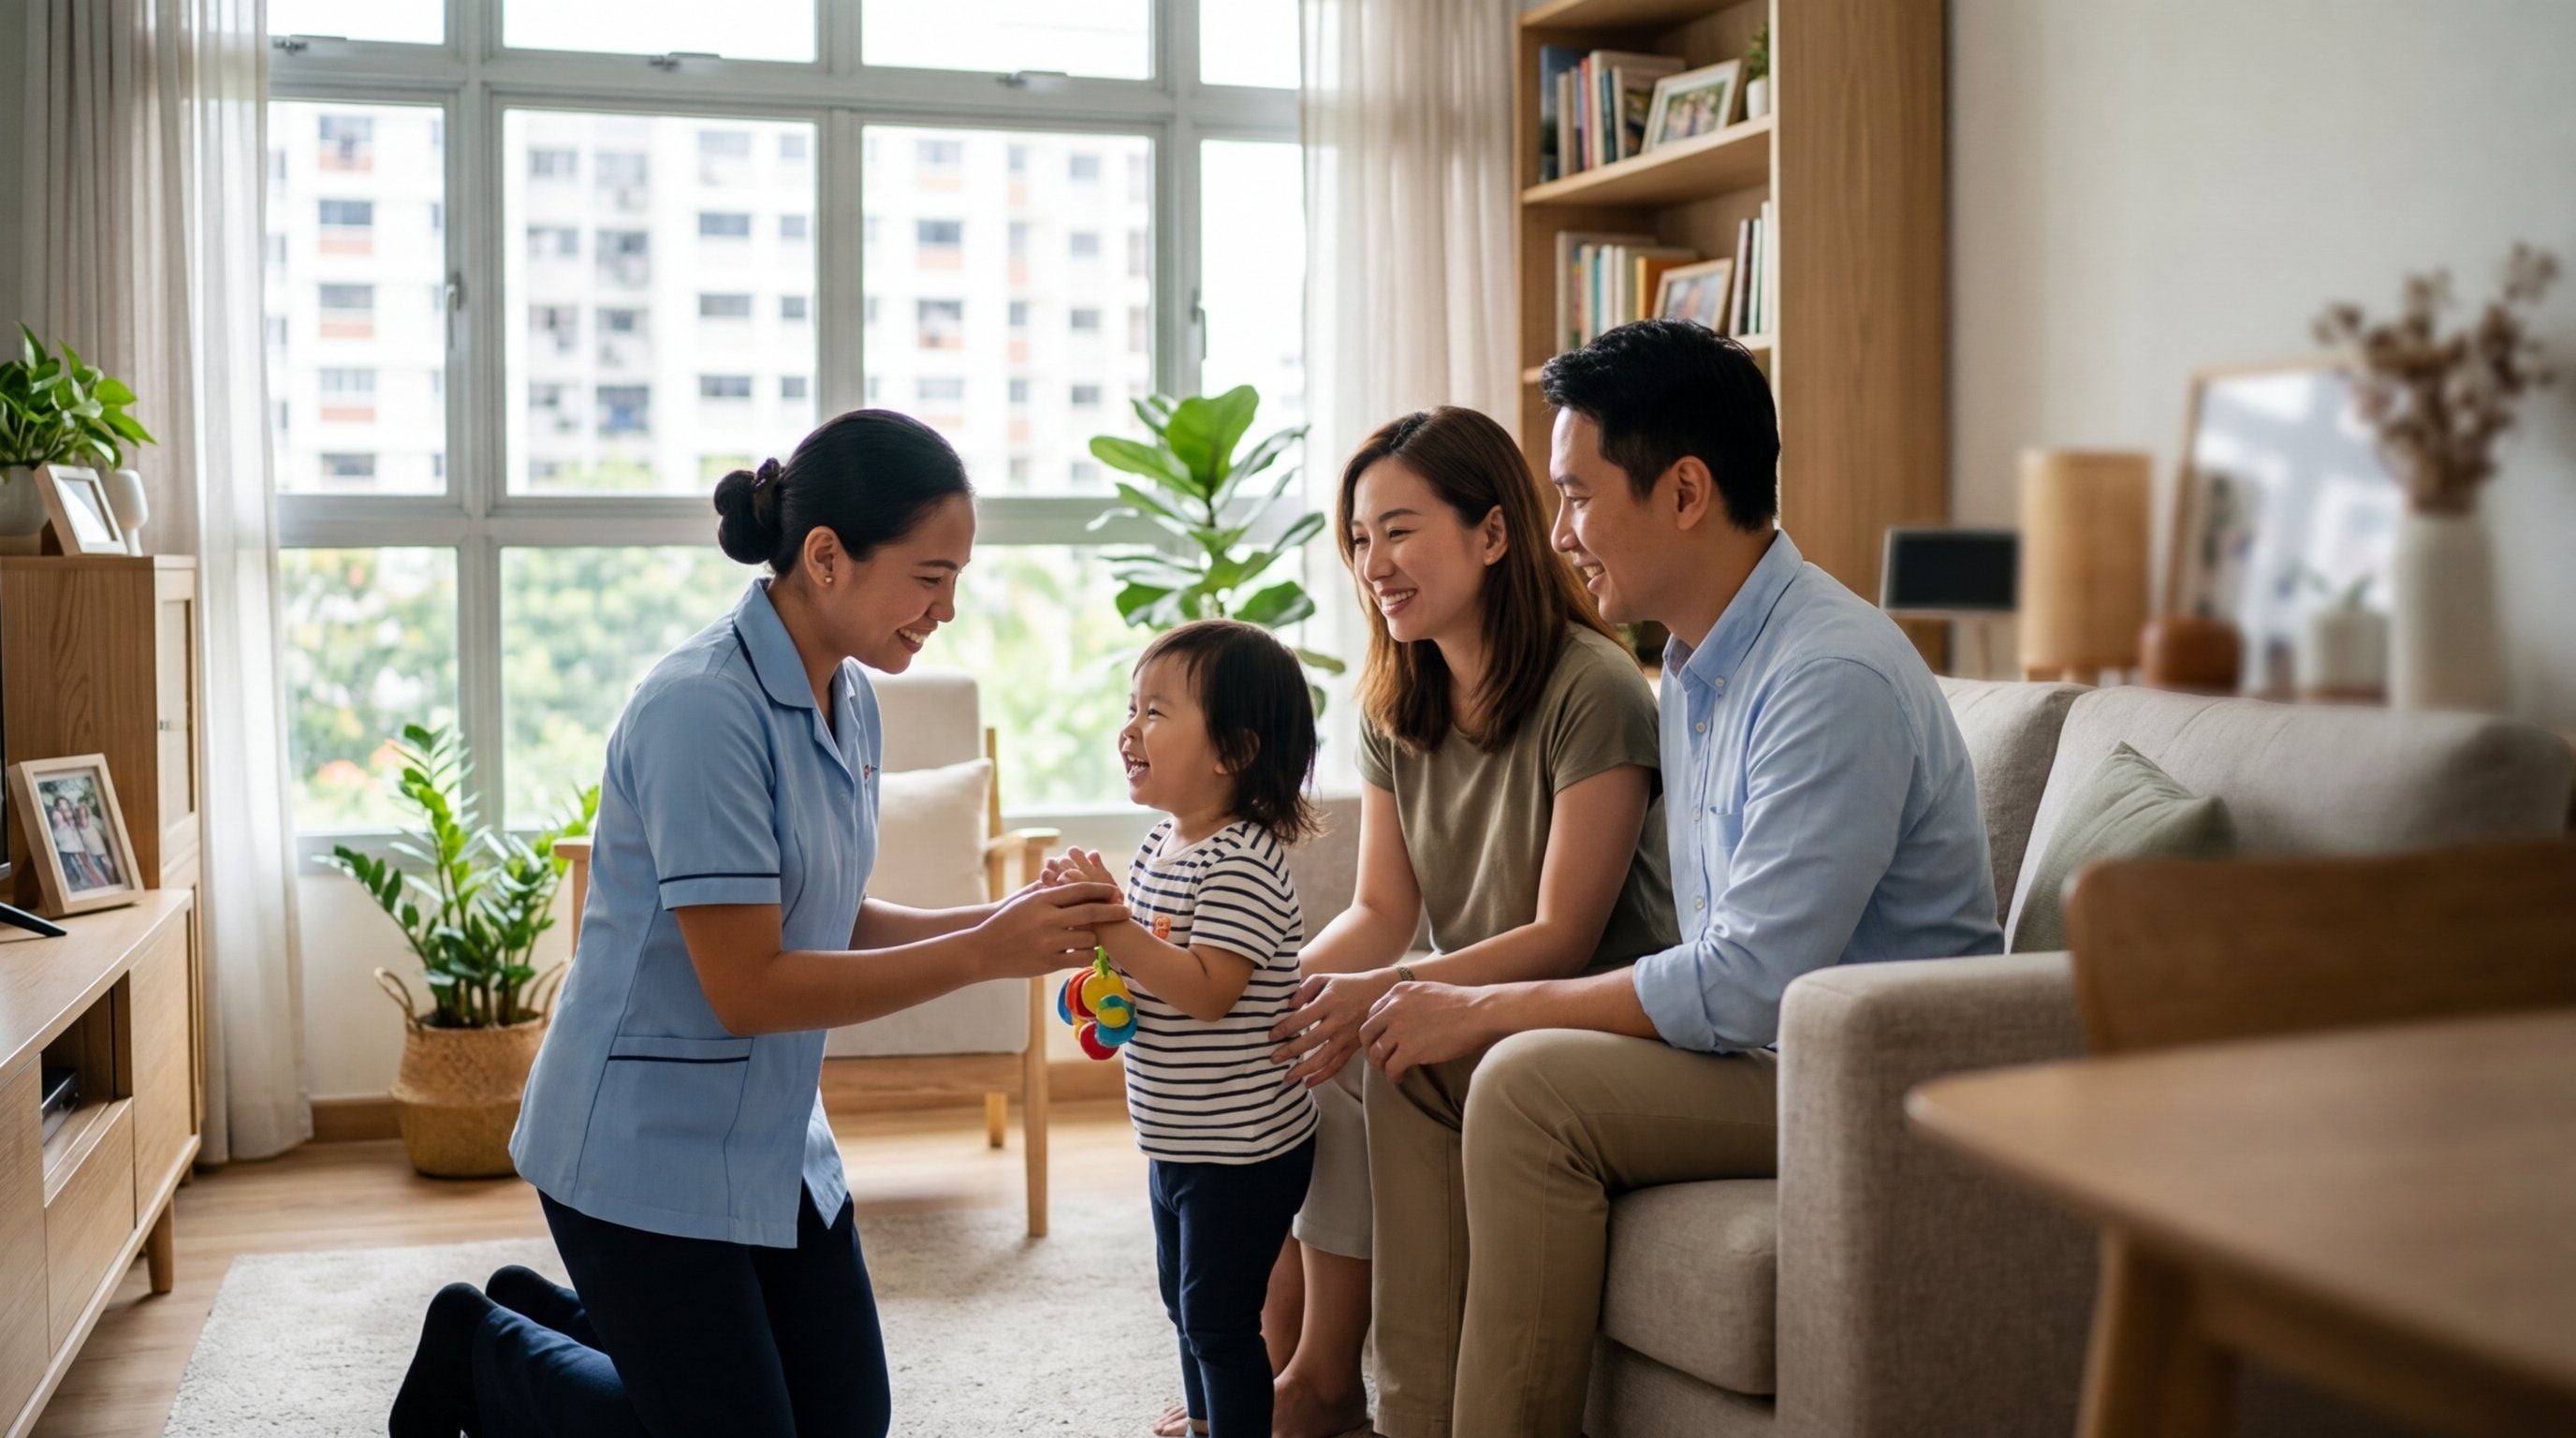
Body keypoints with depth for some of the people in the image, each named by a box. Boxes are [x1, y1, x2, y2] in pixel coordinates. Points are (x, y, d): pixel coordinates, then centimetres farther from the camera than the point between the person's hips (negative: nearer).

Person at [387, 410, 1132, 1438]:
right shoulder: (704, 709, -25)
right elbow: (747, 987, -26)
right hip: (648, 1151, -8)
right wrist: (980, 955, -25)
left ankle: (554, 1313, 31)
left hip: (775, 1140, 9)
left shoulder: (850, 702, 2)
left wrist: (996, 922, -8)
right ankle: (484, 1354, 23)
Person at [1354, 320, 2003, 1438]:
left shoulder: (1833, 676, -23)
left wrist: (1488, 1008, -18)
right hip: (1760, 1032, 10)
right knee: (1416, 1056, 0)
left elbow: (1748, 988, -26)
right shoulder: (1695, 662, 9)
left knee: (1529, 1083, -27)